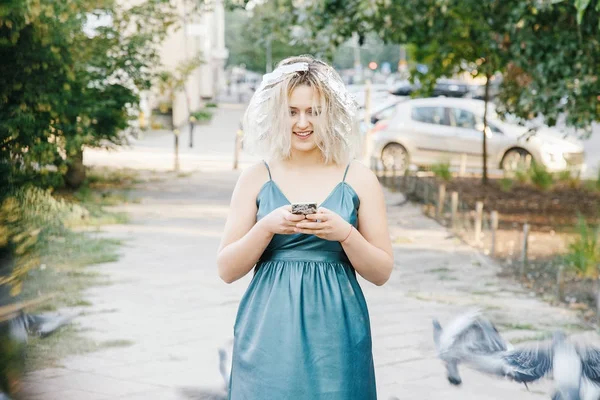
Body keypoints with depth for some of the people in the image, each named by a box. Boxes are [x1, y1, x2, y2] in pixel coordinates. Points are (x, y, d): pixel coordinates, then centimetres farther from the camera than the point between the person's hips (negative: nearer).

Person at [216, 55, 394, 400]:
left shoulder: (359, 180, 2)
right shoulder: (256, 179, 3)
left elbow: (382, 273, 3)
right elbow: (227, 270, 2)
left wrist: (344, 233, -15)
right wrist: (267, 227, -14)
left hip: (334, 336, 0)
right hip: (269, 336, 0)